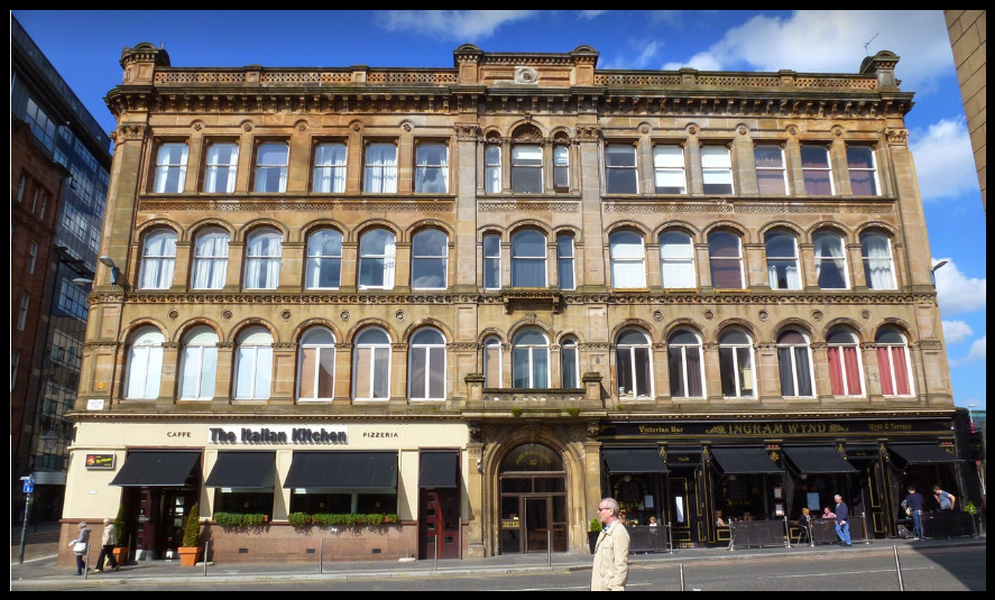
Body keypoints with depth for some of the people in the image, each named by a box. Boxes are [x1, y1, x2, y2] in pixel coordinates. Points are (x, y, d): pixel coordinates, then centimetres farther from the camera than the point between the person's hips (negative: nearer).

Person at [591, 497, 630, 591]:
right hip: (598, 586, 10)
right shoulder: (604, 532, 17)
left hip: (609, 586, -9)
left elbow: (621, 564, -19)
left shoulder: (619, 532, -14)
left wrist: (617, 588, -21)